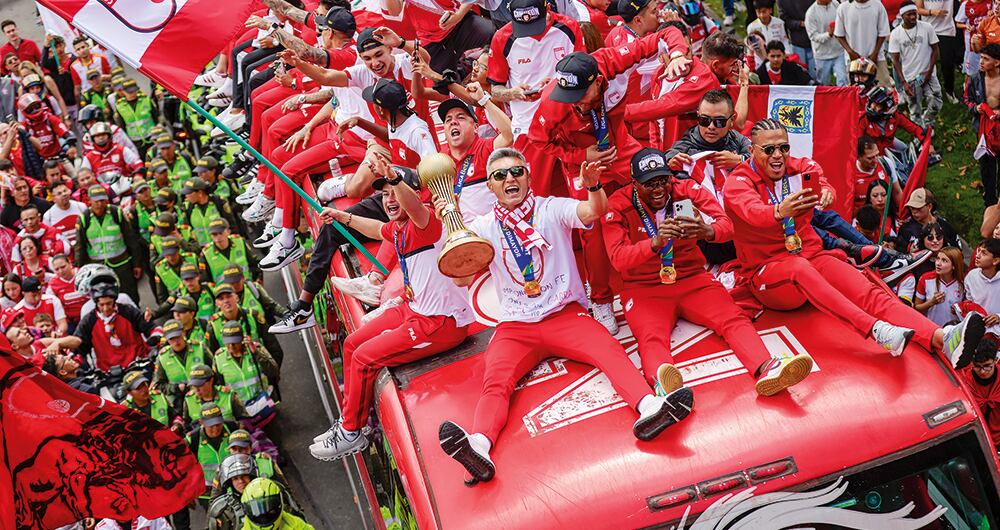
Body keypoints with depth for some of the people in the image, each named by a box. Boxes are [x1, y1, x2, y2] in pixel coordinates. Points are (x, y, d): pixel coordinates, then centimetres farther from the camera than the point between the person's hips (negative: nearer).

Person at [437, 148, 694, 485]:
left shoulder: (552, 209, 3)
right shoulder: (484, 227, 7)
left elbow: (595, 212, -16)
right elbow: (461, 277, -4)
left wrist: (593, 186, -39)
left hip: (565, 314, 0)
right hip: (515, 327, 1)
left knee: (609, 349, -28)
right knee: (495, 381, -27)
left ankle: (650, 407, -51)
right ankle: (478, 447, -51)